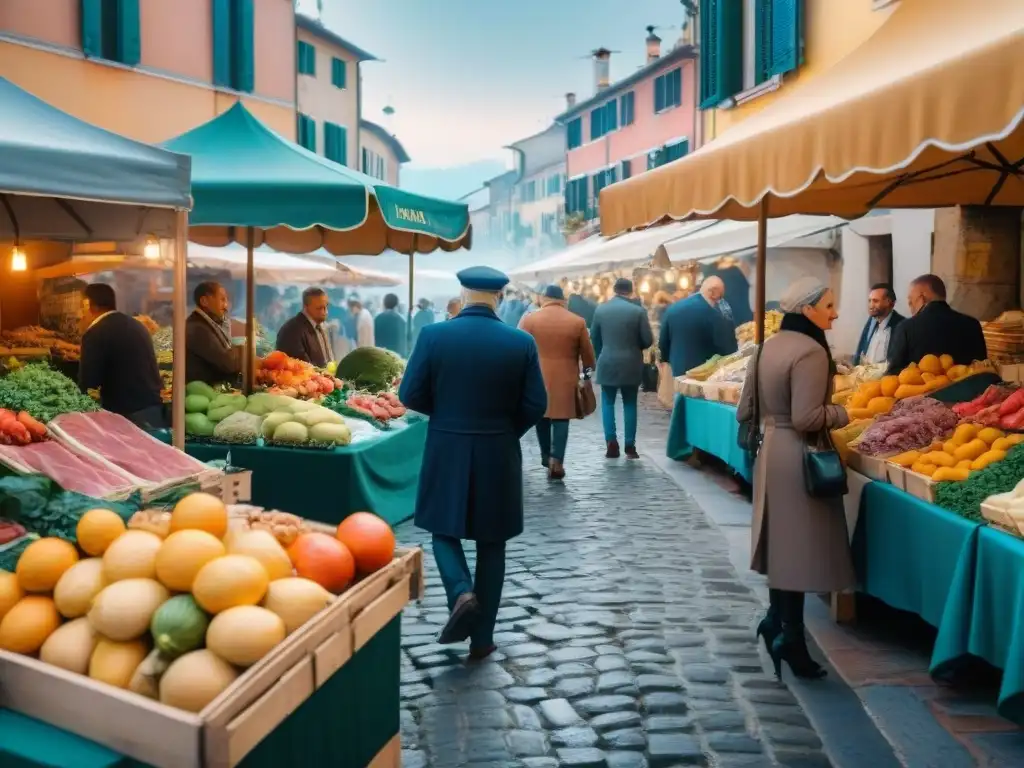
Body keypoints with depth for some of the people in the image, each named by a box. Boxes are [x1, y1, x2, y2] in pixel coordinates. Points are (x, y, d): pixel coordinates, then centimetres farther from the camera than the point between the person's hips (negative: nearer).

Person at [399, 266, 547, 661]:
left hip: (446, 451, -1)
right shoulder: (521, 342, -7)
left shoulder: (433, 335, -9)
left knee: (445, 529, 18)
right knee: (491, 544, 12)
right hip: (498, 455, 1)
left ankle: (461, 594, -9)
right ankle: (482, 639, 16)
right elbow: (535, 405, -5)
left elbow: (410, 395, -6)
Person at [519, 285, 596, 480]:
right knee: (561, 419, 1)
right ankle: (557, 461, -8)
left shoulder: (529, 320, -3)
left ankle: (546, 456, 24)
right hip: (565, 379, -1)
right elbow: (587, 353, 7)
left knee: (541, 416, 17)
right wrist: (588, 369, 25)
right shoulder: (578, 322, -1)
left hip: (537, 376, 1)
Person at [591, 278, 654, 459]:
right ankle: (630, 445, 7)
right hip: (631, 365, -1)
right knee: (630, 405, 8)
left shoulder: (600, 310, -3)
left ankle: (611, 441, -2)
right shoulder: (638, 311, -8)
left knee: (608, 403, 10)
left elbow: (594, 337, 6)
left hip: (607, 364, 1)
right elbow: (648, 340, -7)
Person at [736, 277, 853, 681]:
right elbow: (806, 418, -24)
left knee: (781, 542, 20)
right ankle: (791, 640, 7)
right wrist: (841, 414, -8)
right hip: (798, 456, -9)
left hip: (770, 451, 9)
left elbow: (744, 410, 10)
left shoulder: (768, 347, 8)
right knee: (797, 548, -1)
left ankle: (776, 619, 29)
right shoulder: (810, 352, -18)